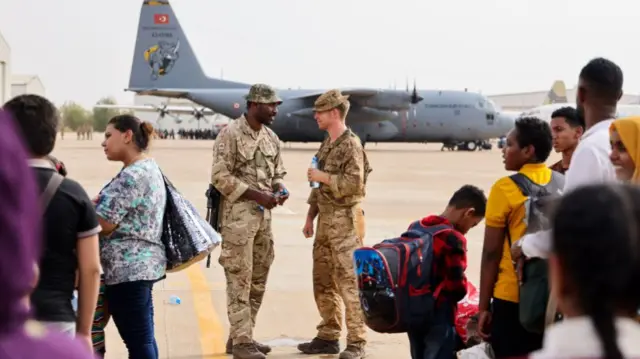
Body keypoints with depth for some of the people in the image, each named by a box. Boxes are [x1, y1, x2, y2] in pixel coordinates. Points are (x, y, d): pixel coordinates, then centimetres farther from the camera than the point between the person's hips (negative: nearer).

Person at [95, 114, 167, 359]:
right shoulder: (149, 168, 15)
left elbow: (104, 224, -19)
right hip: (143, 263, 11)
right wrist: (96, 203, 8)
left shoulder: (132, 176, -17)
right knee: (144, 338, 14)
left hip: (127, 268, -11)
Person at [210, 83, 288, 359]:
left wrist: (280, 189, -5)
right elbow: (220, 177, -16)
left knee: (258, 280, 11)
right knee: (240, 280, -5)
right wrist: (257, 195, -20)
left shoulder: (272, 137, 11)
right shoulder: (230, 135, -11)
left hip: (264, 217, 8)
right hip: (238, 216, -8)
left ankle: (238, 336, 22)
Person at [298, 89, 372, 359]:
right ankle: (328, 337, 20)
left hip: (345, 220, -9)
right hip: (326, 219, 9)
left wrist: (323, 177, -15)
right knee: (323, 281, 12)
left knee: (349, 281, -7)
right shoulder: (327, 144, 15)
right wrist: (310, 217, 17)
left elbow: (354, 183, -22)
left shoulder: (351, 144, -12)